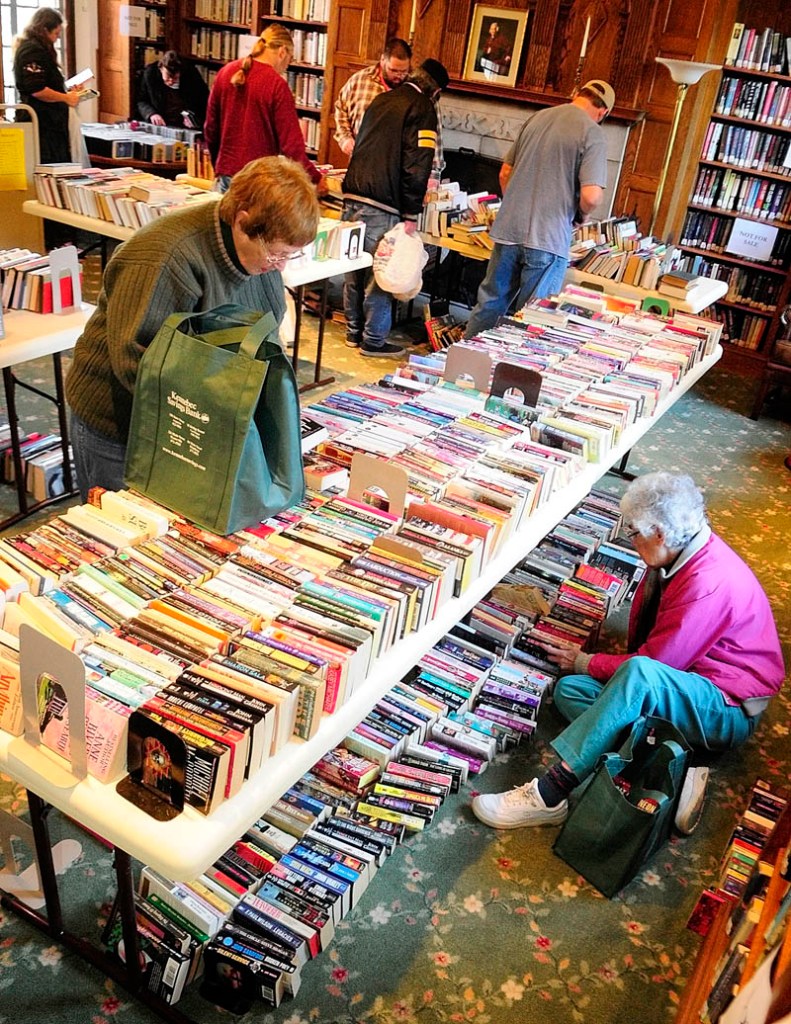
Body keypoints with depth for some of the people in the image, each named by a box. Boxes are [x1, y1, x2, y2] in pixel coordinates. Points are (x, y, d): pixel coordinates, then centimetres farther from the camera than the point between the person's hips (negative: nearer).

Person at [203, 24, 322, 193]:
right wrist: (316, 178, -2)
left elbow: (210, 129, 14)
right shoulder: (277, 84, -11)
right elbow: (291, 144, -13)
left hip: (226, 175, 5)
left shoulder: (226, 72, 6)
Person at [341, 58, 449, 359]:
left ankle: (354, 331, 23)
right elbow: (418, 165, -13)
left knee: (354, 268, 13)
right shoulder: (423, 108, -6)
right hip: (381, 207, -8)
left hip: (352, 196, 8)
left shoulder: (382, 99, 18)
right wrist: (411, 214, -11)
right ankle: (373, 340, 7)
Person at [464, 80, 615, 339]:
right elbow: (591, 196, -17)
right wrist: (580, 215, 4)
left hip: (508, 230, 6)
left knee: (489, 304, 15)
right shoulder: (591, 133, -7)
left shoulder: (537, 118, 11)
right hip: (547, 239, -5)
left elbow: (505, 173, 17)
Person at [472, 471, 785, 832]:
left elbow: (650, 662, -20)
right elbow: (643, 638, 12)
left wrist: (584, 662, -6)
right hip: (676, 690, 9)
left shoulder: (709, 582, -25)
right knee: (570, 688, -8)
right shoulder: (683, 553, 1)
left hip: (728, 713, -9)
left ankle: (549, 795, -39)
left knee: (638, 674, -39)